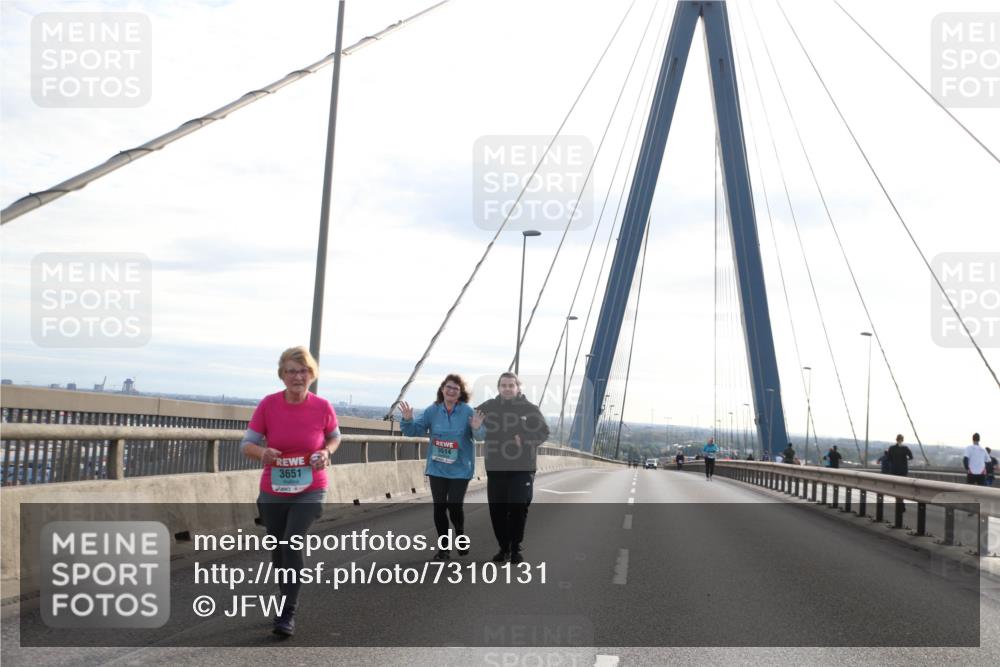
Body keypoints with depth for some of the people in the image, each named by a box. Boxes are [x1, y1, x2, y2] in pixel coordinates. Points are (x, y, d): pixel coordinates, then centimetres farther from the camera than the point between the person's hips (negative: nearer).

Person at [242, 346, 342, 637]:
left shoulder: (323, 407, -10)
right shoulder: (268, 404, -10)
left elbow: (335, 437, 9)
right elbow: (248, 444, -5)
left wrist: (326, 452, -13)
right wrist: (263, 453, -28)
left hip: (309, 492, -2)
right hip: (272, 493, 2)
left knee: (293, 544, -20)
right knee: (278, 551, 14)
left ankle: (287, 614, -10)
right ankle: (288, 599, 40)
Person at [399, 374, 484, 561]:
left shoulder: (467, 412, -9)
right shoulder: (432, 410, -1)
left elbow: (480, 437, -13)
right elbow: (415, 431, 3)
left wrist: (477, 428, -34)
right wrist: (408, 420, -16)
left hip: (460, 470, -3)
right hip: (437, 468, 3)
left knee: (455, 506, -7)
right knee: (439, 507, 6)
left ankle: (460, 535, 25)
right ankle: (444, 547, 21)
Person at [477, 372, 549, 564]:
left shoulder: (530, 409, 1)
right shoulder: (488, 407, 5)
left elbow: (543, 432, 1)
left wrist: (524, 439, -14)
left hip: (522, 468, -2)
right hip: (495, 468, 2)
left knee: (518, 509, -4)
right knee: (497, 510, 5)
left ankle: (516, 549, 10)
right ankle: (503, 548, 19)